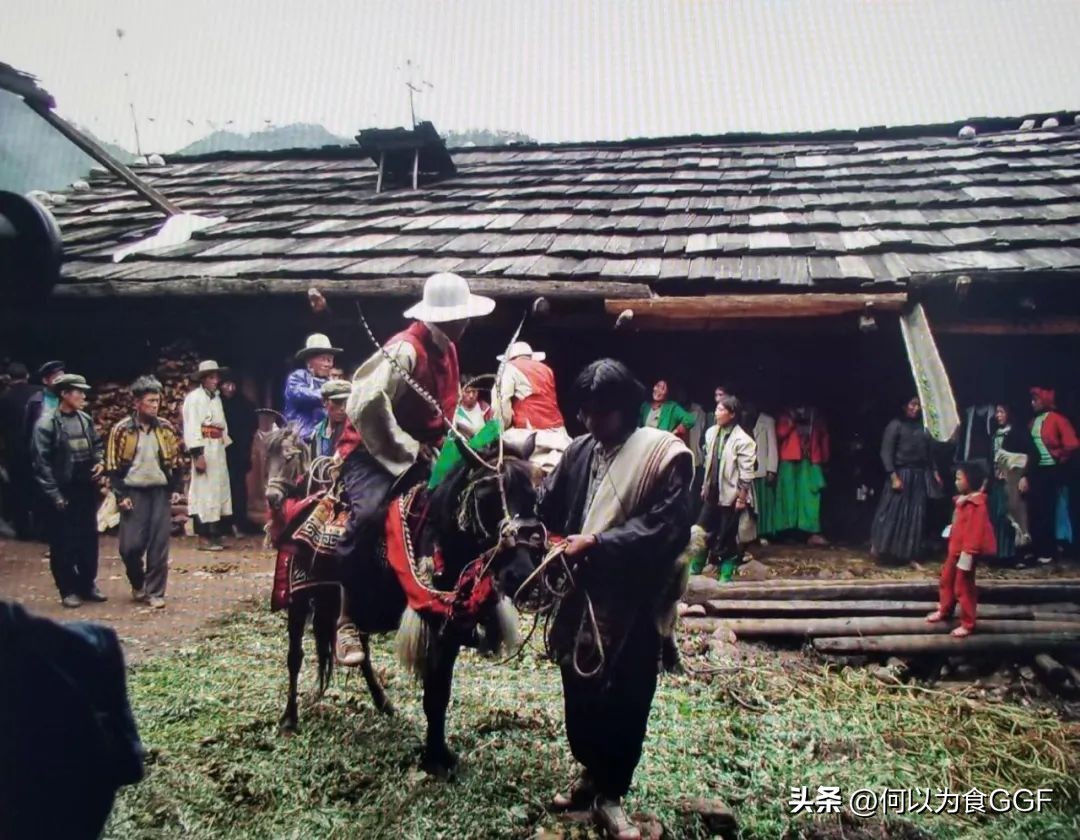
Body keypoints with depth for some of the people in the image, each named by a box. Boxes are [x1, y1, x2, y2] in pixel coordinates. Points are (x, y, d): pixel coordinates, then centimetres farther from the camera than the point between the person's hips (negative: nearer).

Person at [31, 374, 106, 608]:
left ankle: (88, 584, 25)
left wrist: (100, 462, -1)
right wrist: (54, 494, -15)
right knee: (63, 542, 4)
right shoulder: (47, 423, -11)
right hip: (63, 492, -5)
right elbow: (42, 462, -12)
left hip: (86, 489, 5)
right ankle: (68, 590, 16)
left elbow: (97, 445, 21)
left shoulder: (85, 419, 5)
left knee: (89, 538, 12)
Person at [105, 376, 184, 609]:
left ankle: (155, 592, 10)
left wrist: (176, 489, 3)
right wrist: (121, 495, -8)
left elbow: (176, 461, 11)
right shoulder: (122, 429, -3)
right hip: (133, 492, -2)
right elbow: (113, 465, -2)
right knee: (130, 544, -3)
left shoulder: (166, 428, 4)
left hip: (160, 491, 2)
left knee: (159, 545, 0)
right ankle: (138, 583, 24)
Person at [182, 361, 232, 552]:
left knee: (219, 491, 10)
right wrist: (197, 454, -20)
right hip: (204, 450, -8)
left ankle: (214, 535, 17)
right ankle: (204, 538, -3)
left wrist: (226, 444, 11)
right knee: (204, 492, -7)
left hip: (219, 450, 8)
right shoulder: (194, 397, -6)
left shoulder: (216, 397, 19)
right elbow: (191, 427, -14)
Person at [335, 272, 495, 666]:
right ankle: (344, 617, -20)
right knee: (367, 515, -33)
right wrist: (407, 449, -22)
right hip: (374, 452, -9)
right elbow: (366, 406, -30)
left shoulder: (447, 349, 9)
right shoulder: (405, 350, -21)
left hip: (422, 453, 9)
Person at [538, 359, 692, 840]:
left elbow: (667, 524, -16)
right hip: (580, 592, 5)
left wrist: (599, 542, -21)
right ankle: (591, 772, 40)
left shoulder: (662, 452, -9)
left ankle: (611, 793, 26)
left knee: (624, 702, 8)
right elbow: (547, 506, 8)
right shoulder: (580, 451, 5)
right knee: (579, 692, 17)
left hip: (631, 602, -4)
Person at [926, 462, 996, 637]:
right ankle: (944, 611, 40)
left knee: (963, 588, 0)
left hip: (964, 552, -10)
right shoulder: (962, 500, 10)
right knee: (946, 580, 22)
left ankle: (967, 624, 12)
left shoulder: (977, 505, -22)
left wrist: (967, 553, -26)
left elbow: (975, 532, -25)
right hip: (954, 549, 10)